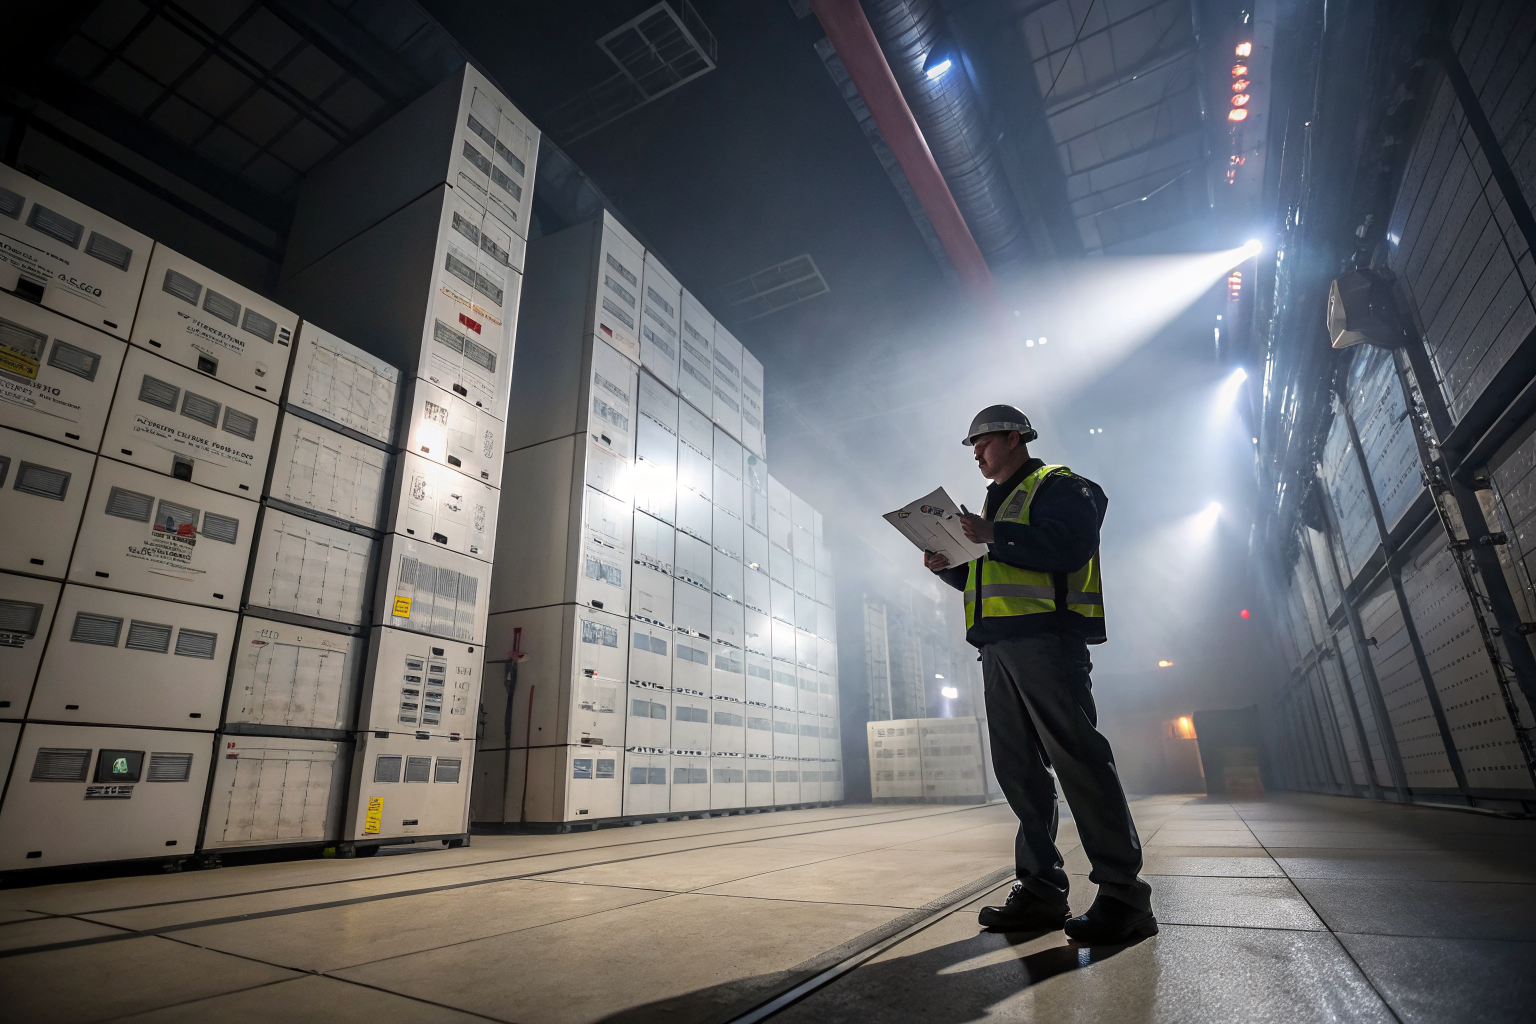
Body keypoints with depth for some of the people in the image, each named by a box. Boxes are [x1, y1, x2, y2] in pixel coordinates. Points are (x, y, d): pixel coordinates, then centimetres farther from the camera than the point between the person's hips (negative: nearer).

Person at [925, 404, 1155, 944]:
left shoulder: (1058, 486, 3)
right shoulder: (996, 502, 28)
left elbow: (1068, 547, -17)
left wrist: (993, 535, -19)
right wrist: (951, 567, 13)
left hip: (1045, 637, -8)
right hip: (998, 645, 9)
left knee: (1078, 758, -9)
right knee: (1018, 768, 6)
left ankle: (1123, 895, 0)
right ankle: (1041, 889, 13)